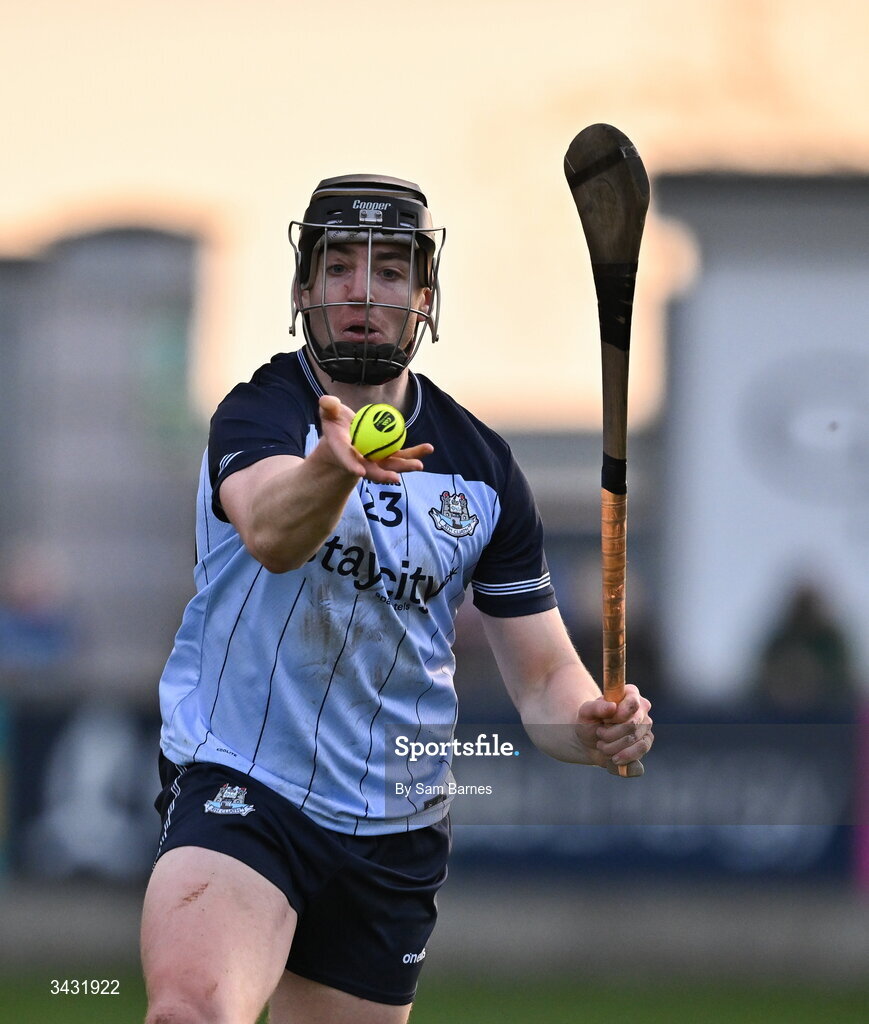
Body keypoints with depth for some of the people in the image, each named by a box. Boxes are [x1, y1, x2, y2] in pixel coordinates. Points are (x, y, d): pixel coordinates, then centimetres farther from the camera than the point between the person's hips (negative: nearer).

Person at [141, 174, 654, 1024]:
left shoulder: (481, 467, 7)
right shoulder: (259, 412, -7)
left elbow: (544, 676, 9)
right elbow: (268, 532, -31)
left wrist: (594, 727, -14)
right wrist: (335, 466, -53)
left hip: (396, 831, 5)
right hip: (237, 786, -5)